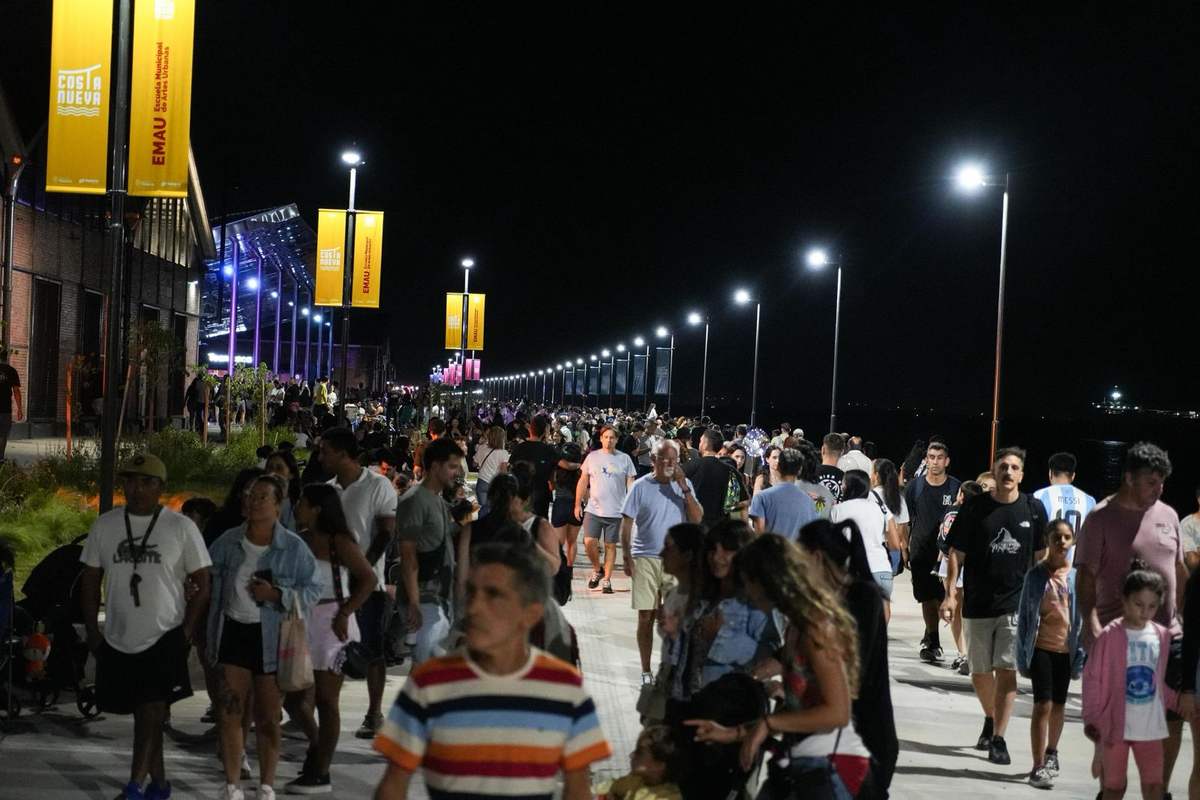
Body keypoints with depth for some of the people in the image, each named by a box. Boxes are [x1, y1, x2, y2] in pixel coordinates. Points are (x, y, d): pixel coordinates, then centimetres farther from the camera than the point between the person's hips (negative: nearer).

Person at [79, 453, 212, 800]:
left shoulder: (181, 527, -3)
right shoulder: (104, 525, 5)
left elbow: (202, 584, -1)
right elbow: (90, 579, 10)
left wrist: (186, 632, -8)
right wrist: (92, 631, 4)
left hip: (165, 637, -4)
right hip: (118, 641, 4)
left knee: (152, 710, -15)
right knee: (145, 714, 12)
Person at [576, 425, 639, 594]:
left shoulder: (624, 459, 2)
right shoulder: (592, 457, 5)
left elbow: (630, 483, 3)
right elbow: (583, 481, 9)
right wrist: (578, 504, 6)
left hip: (615, 511, -1)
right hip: (593, 509, 1)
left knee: (610, 546, 4)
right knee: (589, 542, -8)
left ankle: (607, 580, 13)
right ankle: (597, 570, 16)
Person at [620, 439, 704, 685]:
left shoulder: (684, 484, 4)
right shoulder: (641, 486, -2)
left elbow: (697, 518, -4)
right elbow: (626, 523, -1)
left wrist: (684, 488, -12)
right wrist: (627, 557, -8)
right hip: (645, 558, -1)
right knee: (646, 616, 3)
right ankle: (646, 671, 14)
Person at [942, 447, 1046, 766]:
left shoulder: (1033, 509, 0)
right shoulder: (974, 507, -3)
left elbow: (1040, 555, 11)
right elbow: (956, 553, -1)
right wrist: (949, 594, -9)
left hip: (1016, 602, -1)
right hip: (977, 604, 1)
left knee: (1006, 669, -9)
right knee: (979, 672, 10)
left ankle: (999, 739, -4)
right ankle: (990, 719, 37)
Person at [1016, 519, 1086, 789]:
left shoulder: (1077, 577, -1)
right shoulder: (1036, 575, -4)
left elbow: (1083, 617, 4)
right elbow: (1024, 615, -1)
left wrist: (1081, 655, 0)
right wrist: (1022, 654, -2)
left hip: (1066, 649, 2)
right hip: (1041, 647, -2)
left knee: (1059, 705, 15)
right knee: (1042, 704, -8)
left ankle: (1051, 752, 37)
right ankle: (1038, 767, -6)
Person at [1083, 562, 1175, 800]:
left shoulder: (1162, 636, 2)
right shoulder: (1110, 635, -10)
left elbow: (1164, 678, 14)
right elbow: (1092, 678, -7)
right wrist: (1091, 718, -9)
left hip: (1151, 726, 3)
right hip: (1115, 725, -3)